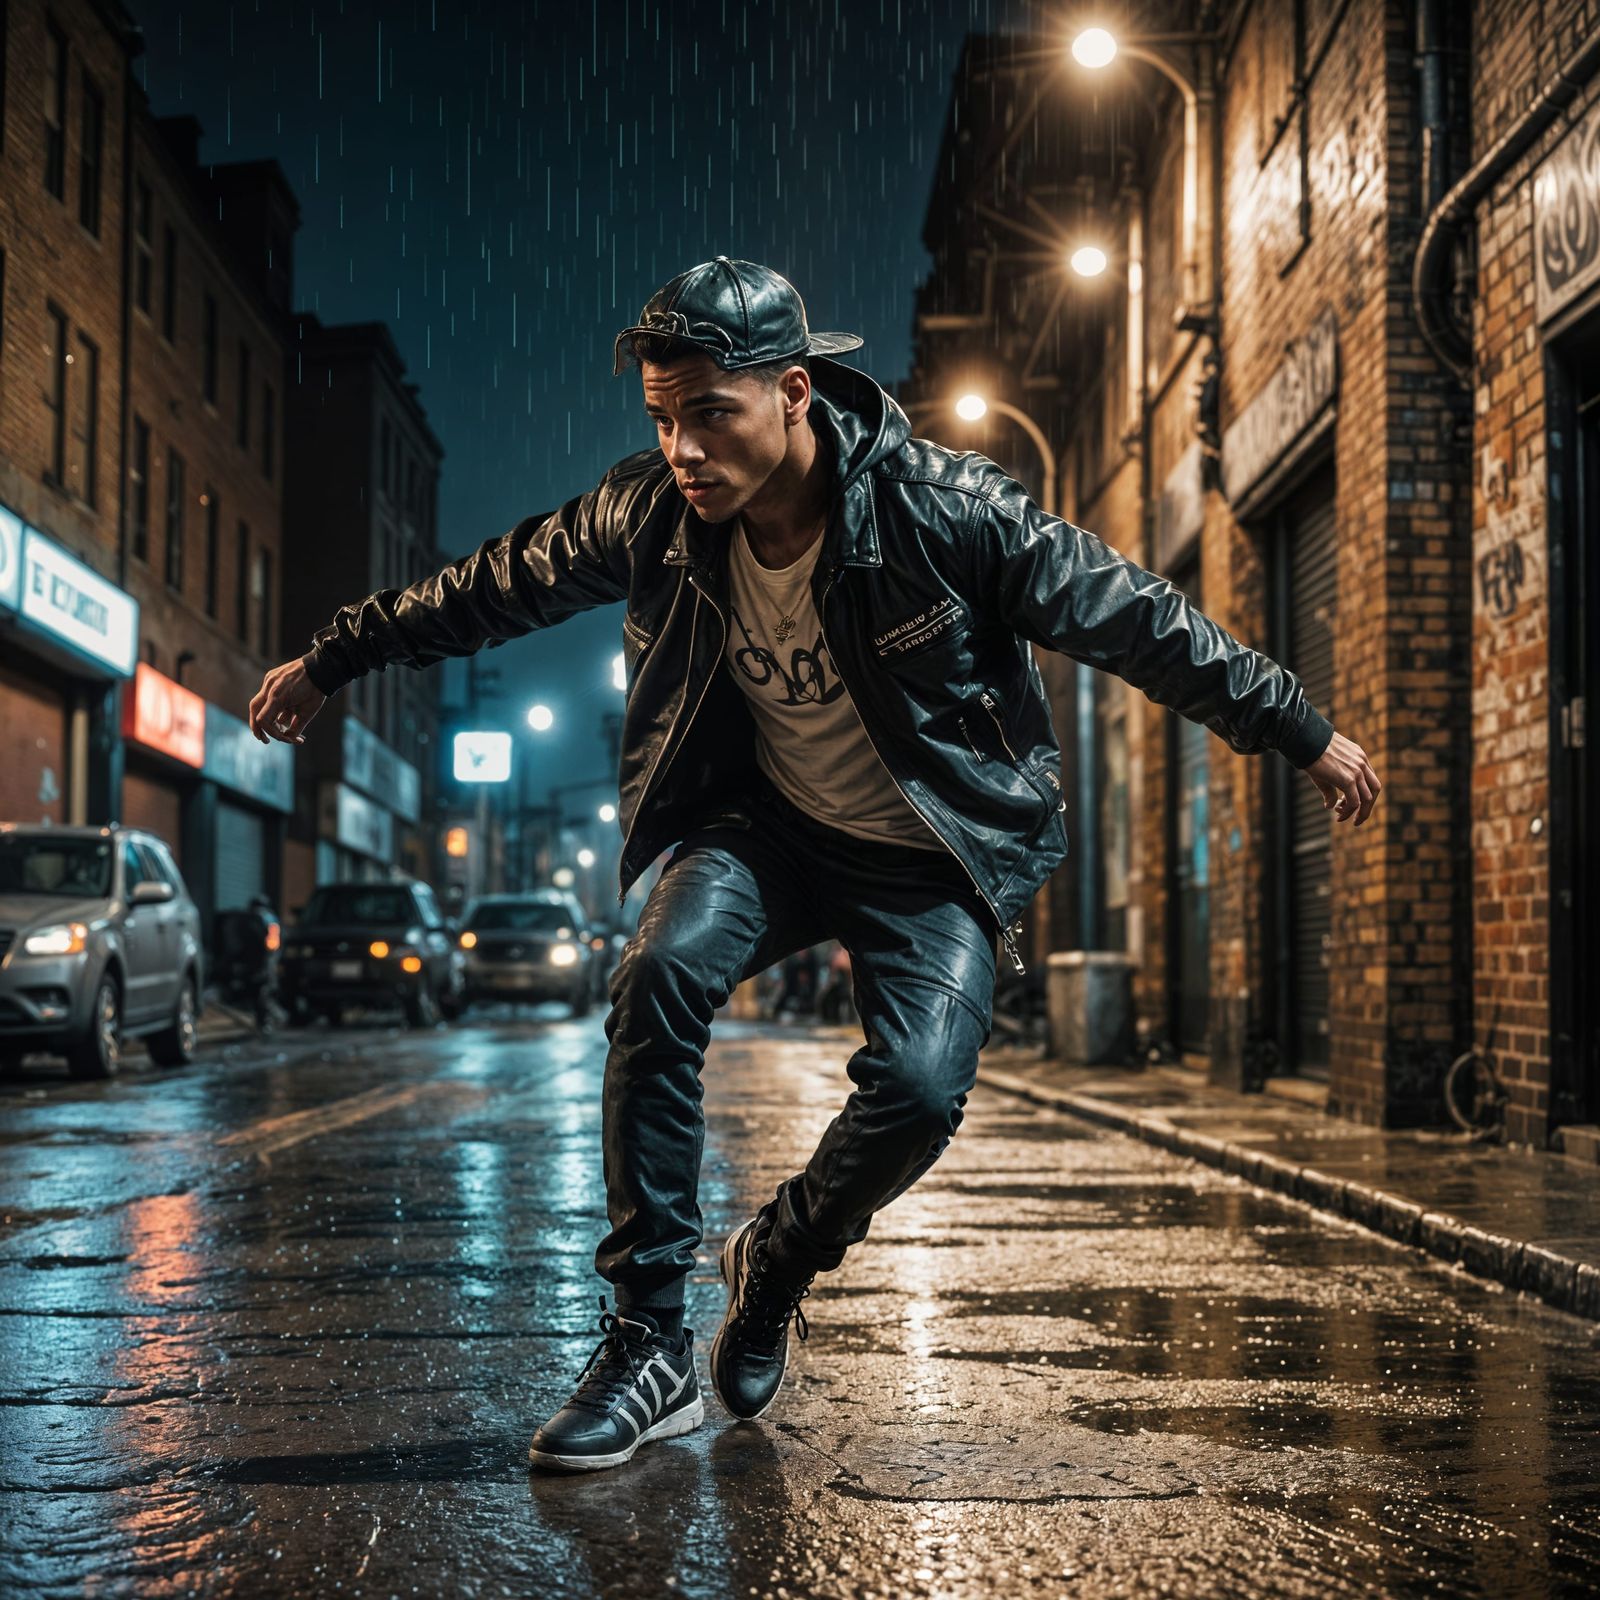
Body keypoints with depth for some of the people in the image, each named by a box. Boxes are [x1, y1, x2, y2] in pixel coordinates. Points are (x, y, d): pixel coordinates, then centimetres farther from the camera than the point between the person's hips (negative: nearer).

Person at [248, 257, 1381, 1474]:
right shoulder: (651, 514, -14)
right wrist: (332, 659, 13)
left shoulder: (938, 506, -24)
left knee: (920, 1088, -24)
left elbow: (1135, 619, -14)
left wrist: (1303, 734, -7)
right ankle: (649, 1347, -16)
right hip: (767, 822, 3)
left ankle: (776, 1270, 10)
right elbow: (491, 587, 3)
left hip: (936, 853, -2)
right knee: (664, 975, -27)